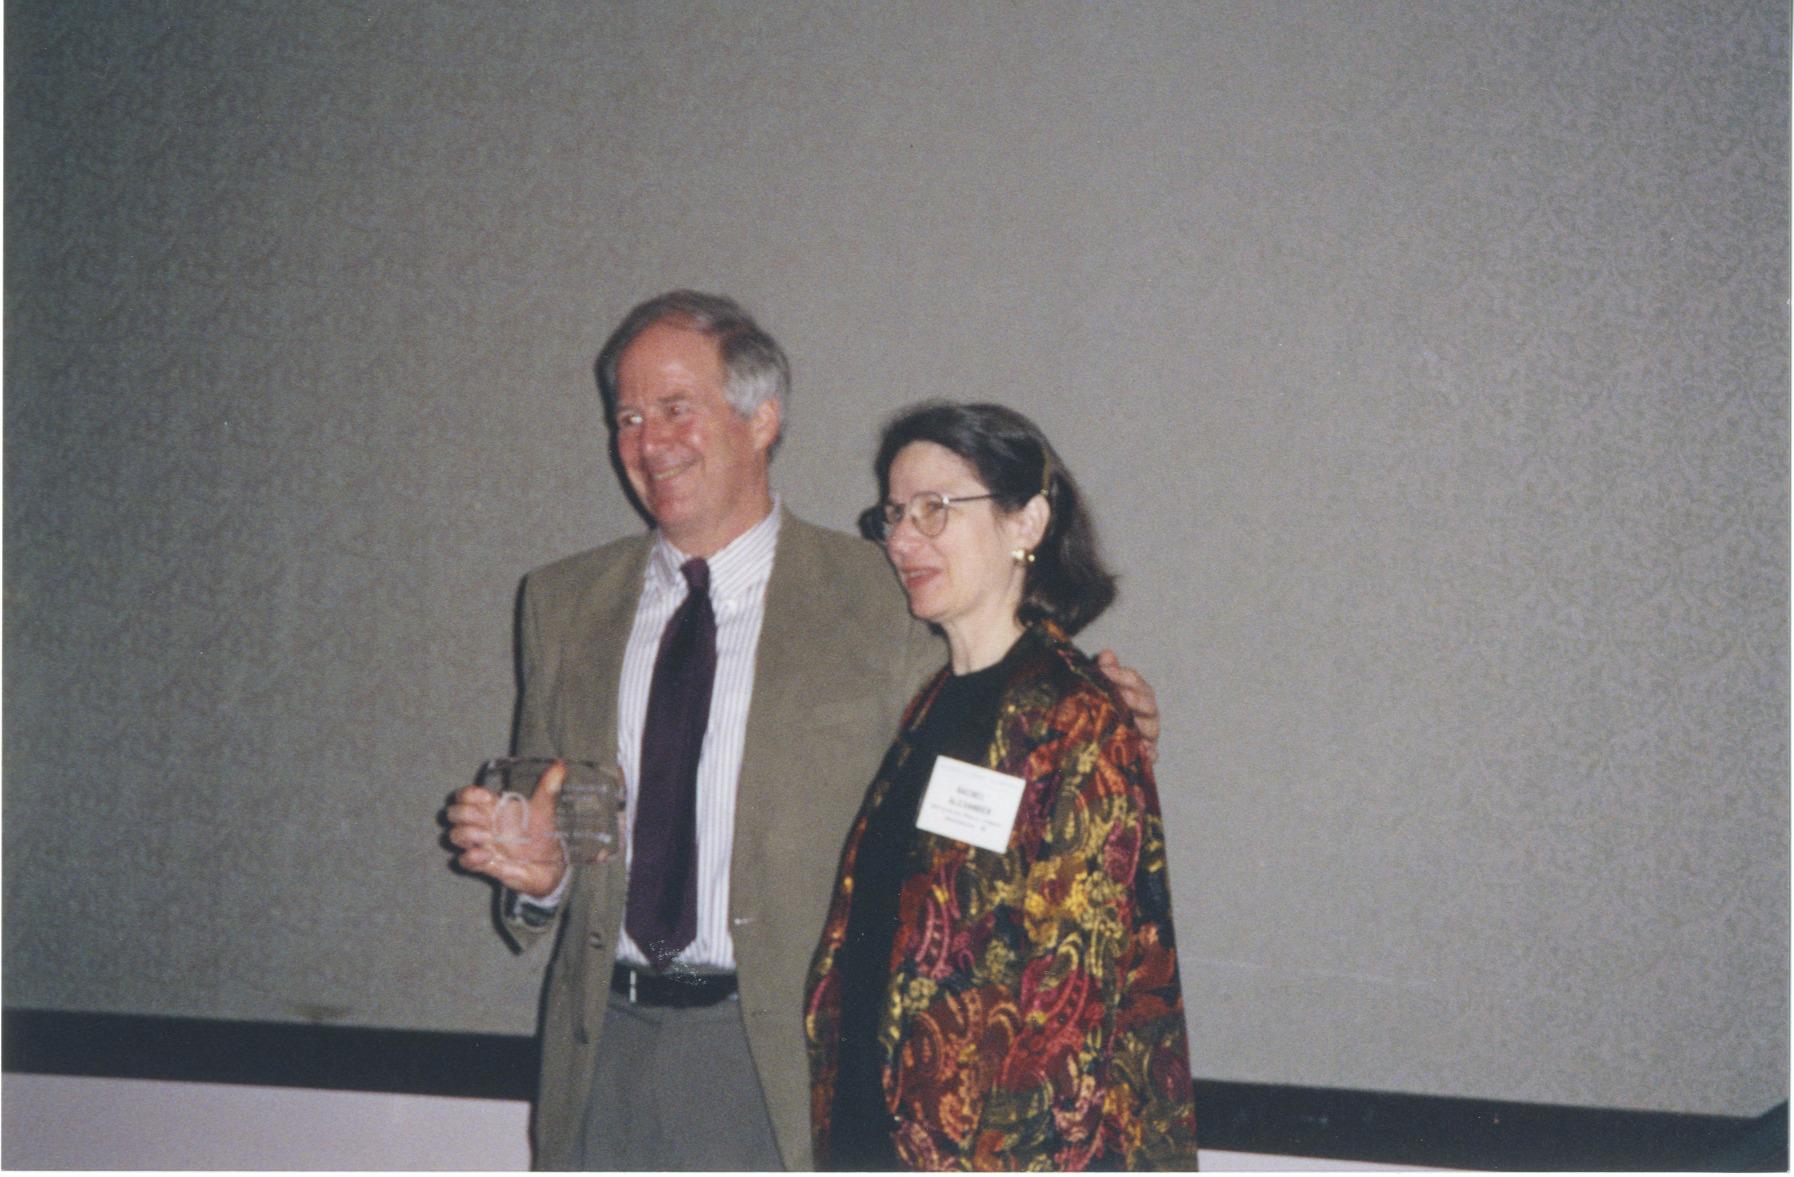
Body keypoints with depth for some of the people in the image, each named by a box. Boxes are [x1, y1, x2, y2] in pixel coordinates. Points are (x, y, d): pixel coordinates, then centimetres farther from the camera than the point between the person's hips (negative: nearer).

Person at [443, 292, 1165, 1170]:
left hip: (790, 1057, -4)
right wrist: (536, 868, -5)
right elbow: (543, 826, 16)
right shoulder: (562, 605, 12)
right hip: (603, 1055, 4)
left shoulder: (882, 597, -2)